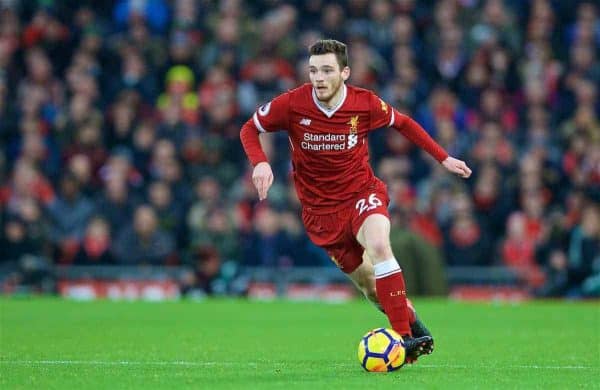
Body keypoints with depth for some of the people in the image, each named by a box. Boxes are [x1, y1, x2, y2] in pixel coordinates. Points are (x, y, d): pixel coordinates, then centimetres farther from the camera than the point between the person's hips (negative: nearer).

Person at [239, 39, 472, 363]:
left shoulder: (366, 104, -11)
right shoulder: (292, 104, -14)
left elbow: (403, 124, 9)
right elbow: (249, 129, 1)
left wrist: (443, 158, 7)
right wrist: (260, 163, -18)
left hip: (362, 193, -1)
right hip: (320, 208, 1)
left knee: (378, 246, -32)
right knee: (367, 283, 1)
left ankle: (406, 336, -29)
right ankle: (412, 323, 28)